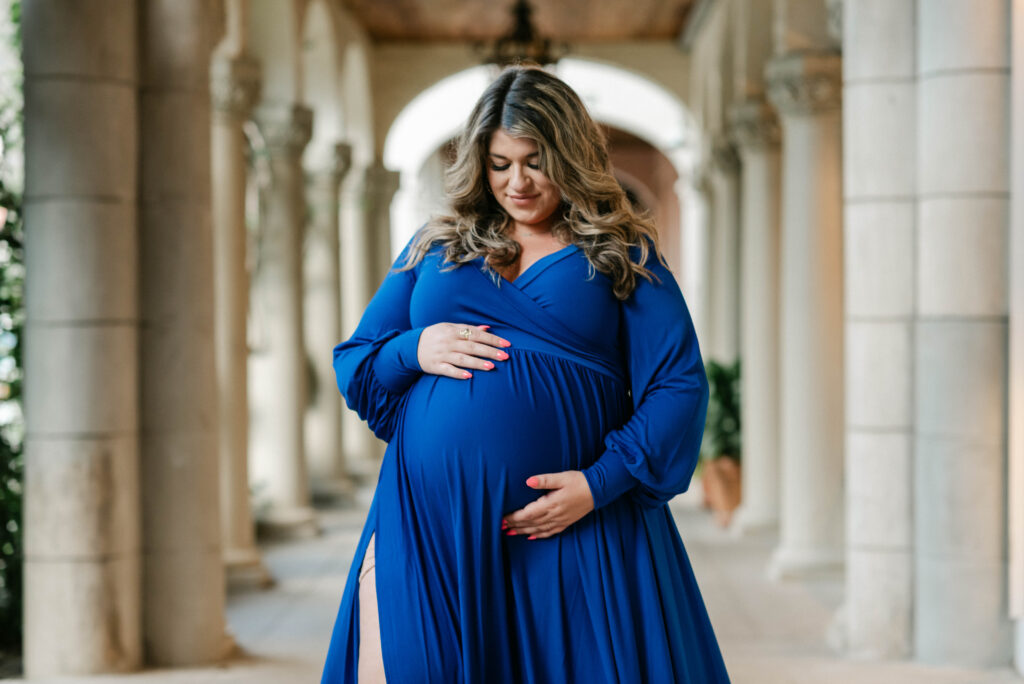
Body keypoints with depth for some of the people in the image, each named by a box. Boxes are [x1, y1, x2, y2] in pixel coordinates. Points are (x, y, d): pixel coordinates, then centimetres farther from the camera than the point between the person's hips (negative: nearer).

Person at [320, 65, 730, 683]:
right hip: (426, 523, 2)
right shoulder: (434, 249, 17)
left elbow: (679, 387, -1)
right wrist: (414, 350, -6)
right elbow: (354, 366, 16)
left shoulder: (623, 255, 8)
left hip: (568, 529, -2)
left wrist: (600, 483, -13)